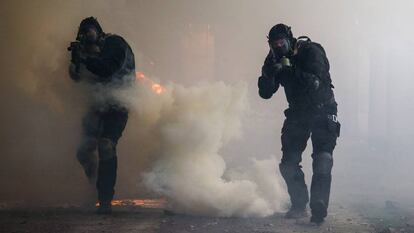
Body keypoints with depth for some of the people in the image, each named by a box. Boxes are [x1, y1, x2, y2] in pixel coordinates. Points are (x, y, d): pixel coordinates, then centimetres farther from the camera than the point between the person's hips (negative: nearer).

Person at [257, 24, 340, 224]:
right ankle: (299, 205, 12)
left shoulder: (311, 51, -16)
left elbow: (314, 82, -30)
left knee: (322, 161, -17)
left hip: (322, 112, -5)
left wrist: (288, 70, -35)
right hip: (297, 115, 5)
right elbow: (265, 93, -5)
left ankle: (318, 207, -19)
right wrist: (268, 73, -23)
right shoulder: (276, 59, -1)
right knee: (288, 164, -2)